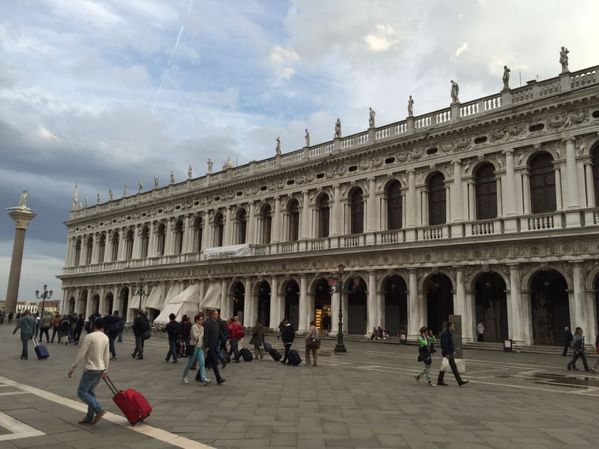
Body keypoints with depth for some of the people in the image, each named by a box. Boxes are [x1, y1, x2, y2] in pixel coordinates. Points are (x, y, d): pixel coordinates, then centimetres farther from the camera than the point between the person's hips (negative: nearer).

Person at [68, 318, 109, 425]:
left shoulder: (90, 337, -15)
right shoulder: (106, 338, 6)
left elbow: (81, 353, -16)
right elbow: (106, 356, 12)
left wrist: (73, 367, -7)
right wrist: (105, 370, 20)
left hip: (91, 369, -7)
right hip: (100, 369, 7)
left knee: (81, 392, -1)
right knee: (90, 392, 16)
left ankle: (98, 410, -12)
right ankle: (90, 418, 16)